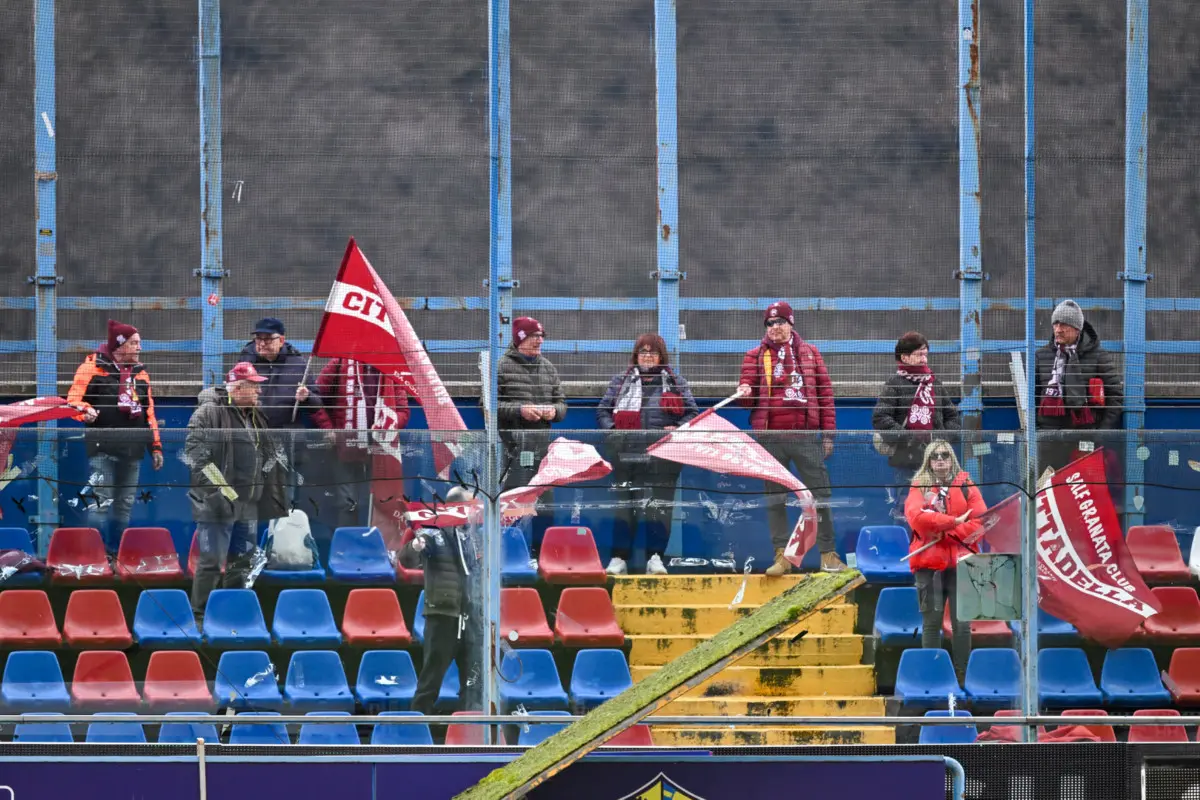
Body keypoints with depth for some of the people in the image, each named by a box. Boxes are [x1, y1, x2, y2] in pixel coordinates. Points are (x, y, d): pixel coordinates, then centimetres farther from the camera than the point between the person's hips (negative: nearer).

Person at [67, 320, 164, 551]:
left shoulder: (140, 373, 17)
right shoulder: (94, 367, -4)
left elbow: (149, 413, 22)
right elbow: (74, 399, -8)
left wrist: (155, 446, 18)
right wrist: (85, 411, -30)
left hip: (132, 451, 7)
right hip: (102, 448, -7)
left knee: (124, 506, 11)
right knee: (100, 502, -12)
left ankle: (117, 550, 19)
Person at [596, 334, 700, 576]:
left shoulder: (675, 382, 14)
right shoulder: (621, 382, 17)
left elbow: (693, 413, 11)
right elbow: (602, 410, 14)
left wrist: (679, 429, -6)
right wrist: (611, 429, -4)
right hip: (627, 454, 1)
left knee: (659, 506, -3)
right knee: (624, 506, -1)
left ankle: (655, 558, 1)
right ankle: (619, 559, 1)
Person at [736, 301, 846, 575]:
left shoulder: (810, 353, 11)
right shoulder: (755, 356, 10)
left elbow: (825, 393, 9)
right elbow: (748, 394, 7)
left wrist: (828, 432, 3)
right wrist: (745, 393, -18)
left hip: (807, 435, 0)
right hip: (771, 437, 0)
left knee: (820, 495, 0)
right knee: (775, 498, 2)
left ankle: (828, 554, 6)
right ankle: (782, 556, 6)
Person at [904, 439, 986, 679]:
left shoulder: (966, 486, 8)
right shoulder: (919, 487, 6)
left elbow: (980, 521, -2)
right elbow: (917, 517, -13)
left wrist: (945, 533, -11)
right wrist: (953, 522, -16)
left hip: (960, 562, 0)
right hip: (929, 563, 0)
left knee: (962, 623, 0)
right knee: (931, 622, 2)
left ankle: (963, 675, 5)